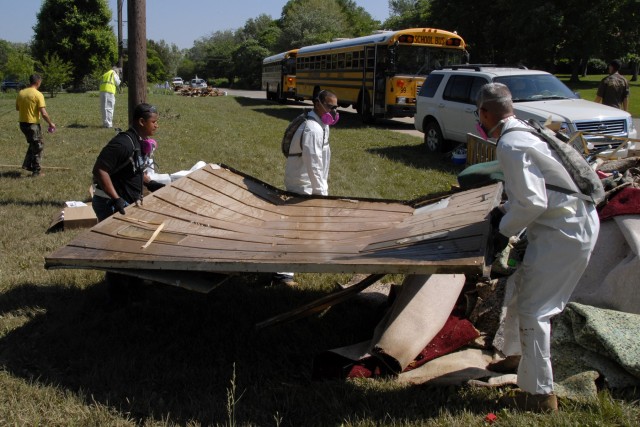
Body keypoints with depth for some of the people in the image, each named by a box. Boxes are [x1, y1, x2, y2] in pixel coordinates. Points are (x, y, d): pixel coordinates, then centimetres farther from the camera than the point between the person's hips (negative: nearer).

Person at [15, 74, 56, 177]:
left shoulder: (21, 93, 4)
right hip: (33, 124, -7)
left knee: (33, 144, 25)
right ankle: (36, 171, 9)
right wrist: (51, 123, -5)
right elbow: (44, 113, -18)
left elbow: (17, 108, 15)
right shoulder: (38, 95, -15)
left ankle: (27, 164, 22)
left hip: (22, 123, 7)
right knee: (38, 147, 6)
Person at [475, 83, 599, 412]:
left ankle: (540, 394, 8)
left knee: (533, 309, -3)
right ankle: (516, 354, 43)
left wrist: (504, 230, -10)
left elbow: (532, 202, -24)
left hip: (564, 231, -10)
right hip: (576, 221, 10)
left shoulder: (509, 145, -20)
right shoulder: (524, 132, 11)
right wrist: (507, 209, 14)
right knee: (520, 289, 23)